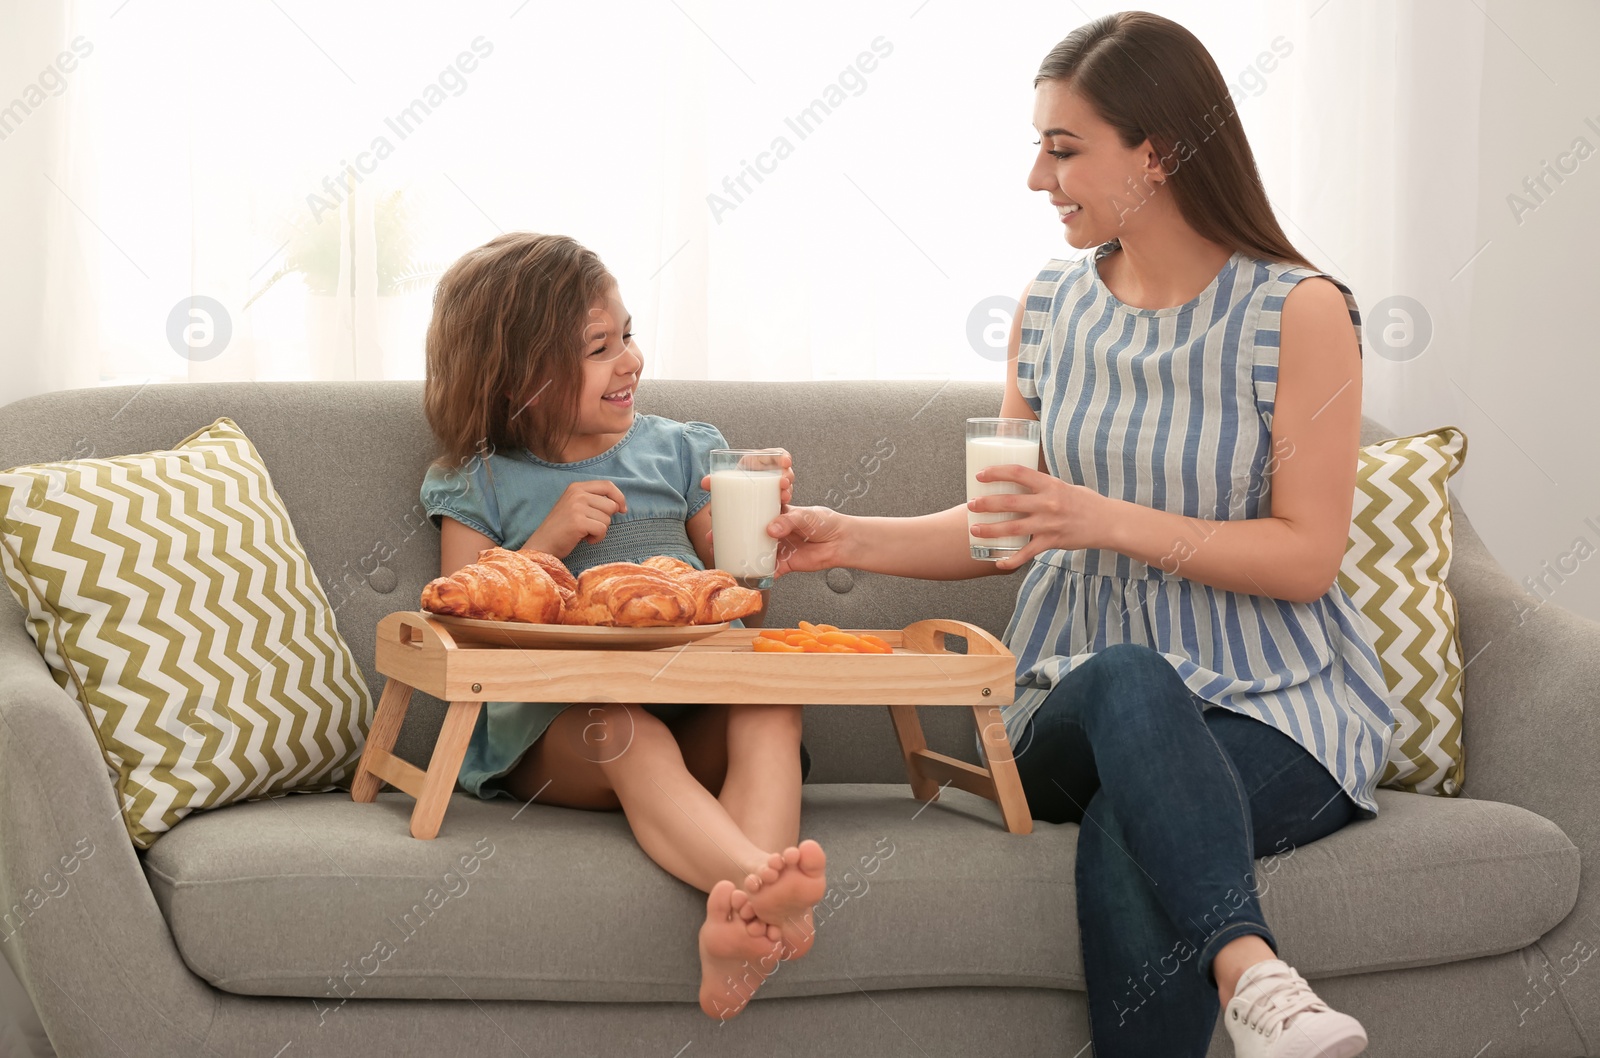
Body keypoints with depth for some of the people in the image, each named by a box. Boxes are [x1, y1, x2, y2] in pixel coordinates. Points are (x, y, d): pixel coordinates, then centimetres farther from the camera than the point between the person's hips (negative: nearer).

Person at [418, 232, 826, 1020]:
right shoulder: (480, 486, 15)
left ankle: (745, 916, -56)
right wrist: (552, 537, -5)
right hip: (550, 726, -2)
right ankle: (760, 880, -63)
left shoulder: (679, 451, 22)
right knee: (626, 733, -37)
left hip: (692, 703, 3)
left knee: (770, 706, -31)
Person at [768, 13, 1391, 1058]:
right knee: (1124, 679, -37)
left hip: (1274, 703, -3)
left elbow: (1306, 558, -10)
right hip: (1078, 711, 3)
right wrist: (849, 538, 1)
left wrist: (1112, 521, -20)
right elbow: (1003, 530, 16)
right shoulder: (1053, 306, 11)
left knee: (1127, 832, -37)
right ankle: (1246, 968, -51)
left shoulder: (1300, 312, -5)